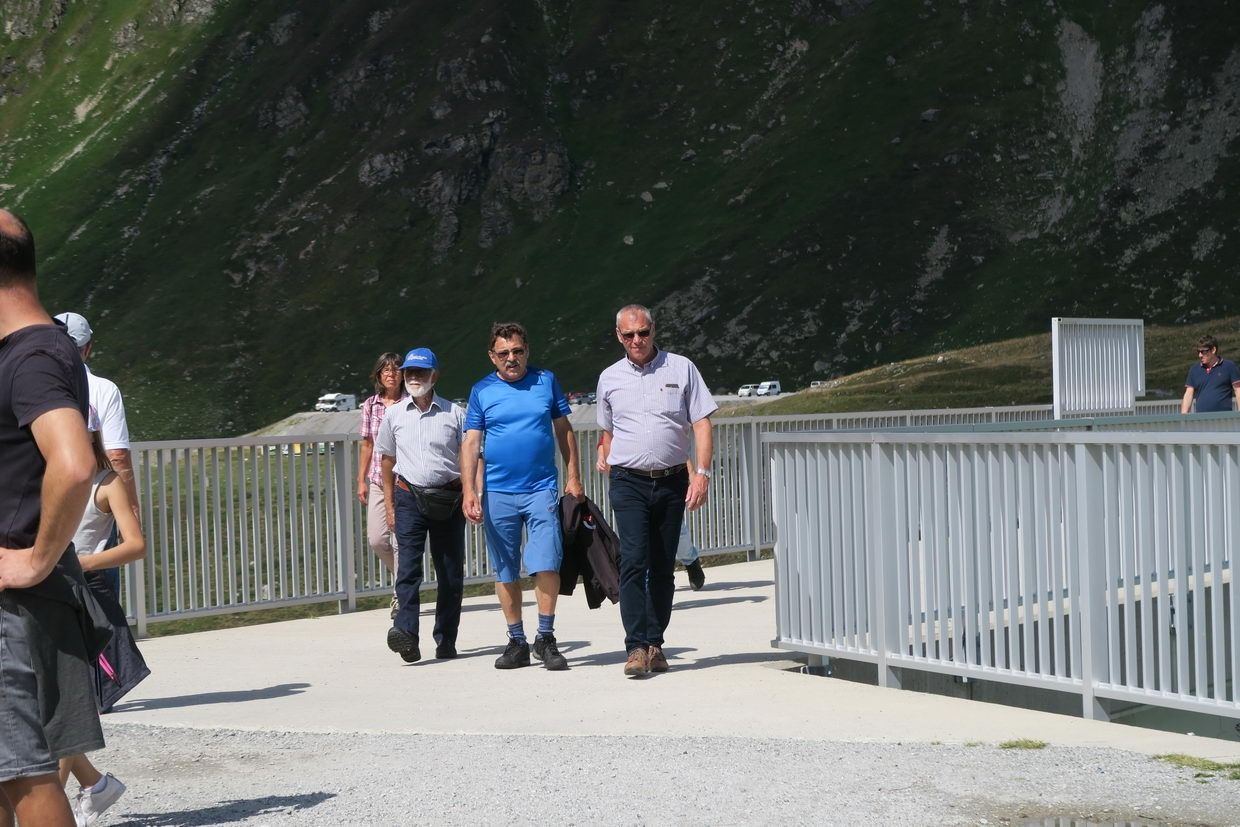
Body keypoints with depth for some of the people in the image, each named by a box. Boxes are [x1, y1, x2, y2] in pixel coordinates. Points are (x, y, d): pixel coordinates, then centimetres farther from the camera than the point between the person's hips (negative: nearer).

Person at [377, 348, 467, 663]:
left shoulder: (454, 414, 3)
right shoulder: (394, 415, 8)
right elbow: (387, 461, 15)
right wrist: (389, 504, 11)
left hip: (448, 499, 0)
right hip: (409, 498, 0)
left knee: (451, 573, 4)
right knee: (408, 568, -14)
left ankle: (446, 640, 13)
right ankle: (405, 632, -26)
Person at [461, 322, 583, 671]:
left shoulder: (546, 381, 7)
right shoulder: (482, 391, 5)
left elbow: (564, 430, 12)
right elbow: (471, 443, 3)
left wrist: (573, 476, 6)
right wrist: (469, 491, -7)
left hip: (542, 489, -1)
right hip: (498, 494, 1)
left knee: (546, 564, -12)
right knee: (506, 572, 6)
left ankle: (546, 638, -2)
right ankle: (516, 642, 16)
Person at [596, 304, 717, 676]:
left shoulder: (681, 368, 3)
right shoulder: (610, 379, 9)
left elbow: (701, 423, 0)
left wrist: (702, 474, -9)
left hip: (672, 481, 0)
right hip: (629, 482, 0)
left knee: (663, 567, 6)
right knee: (633, 561, -14)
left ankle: (655, 644, 14)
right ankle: (636, 647, -16)